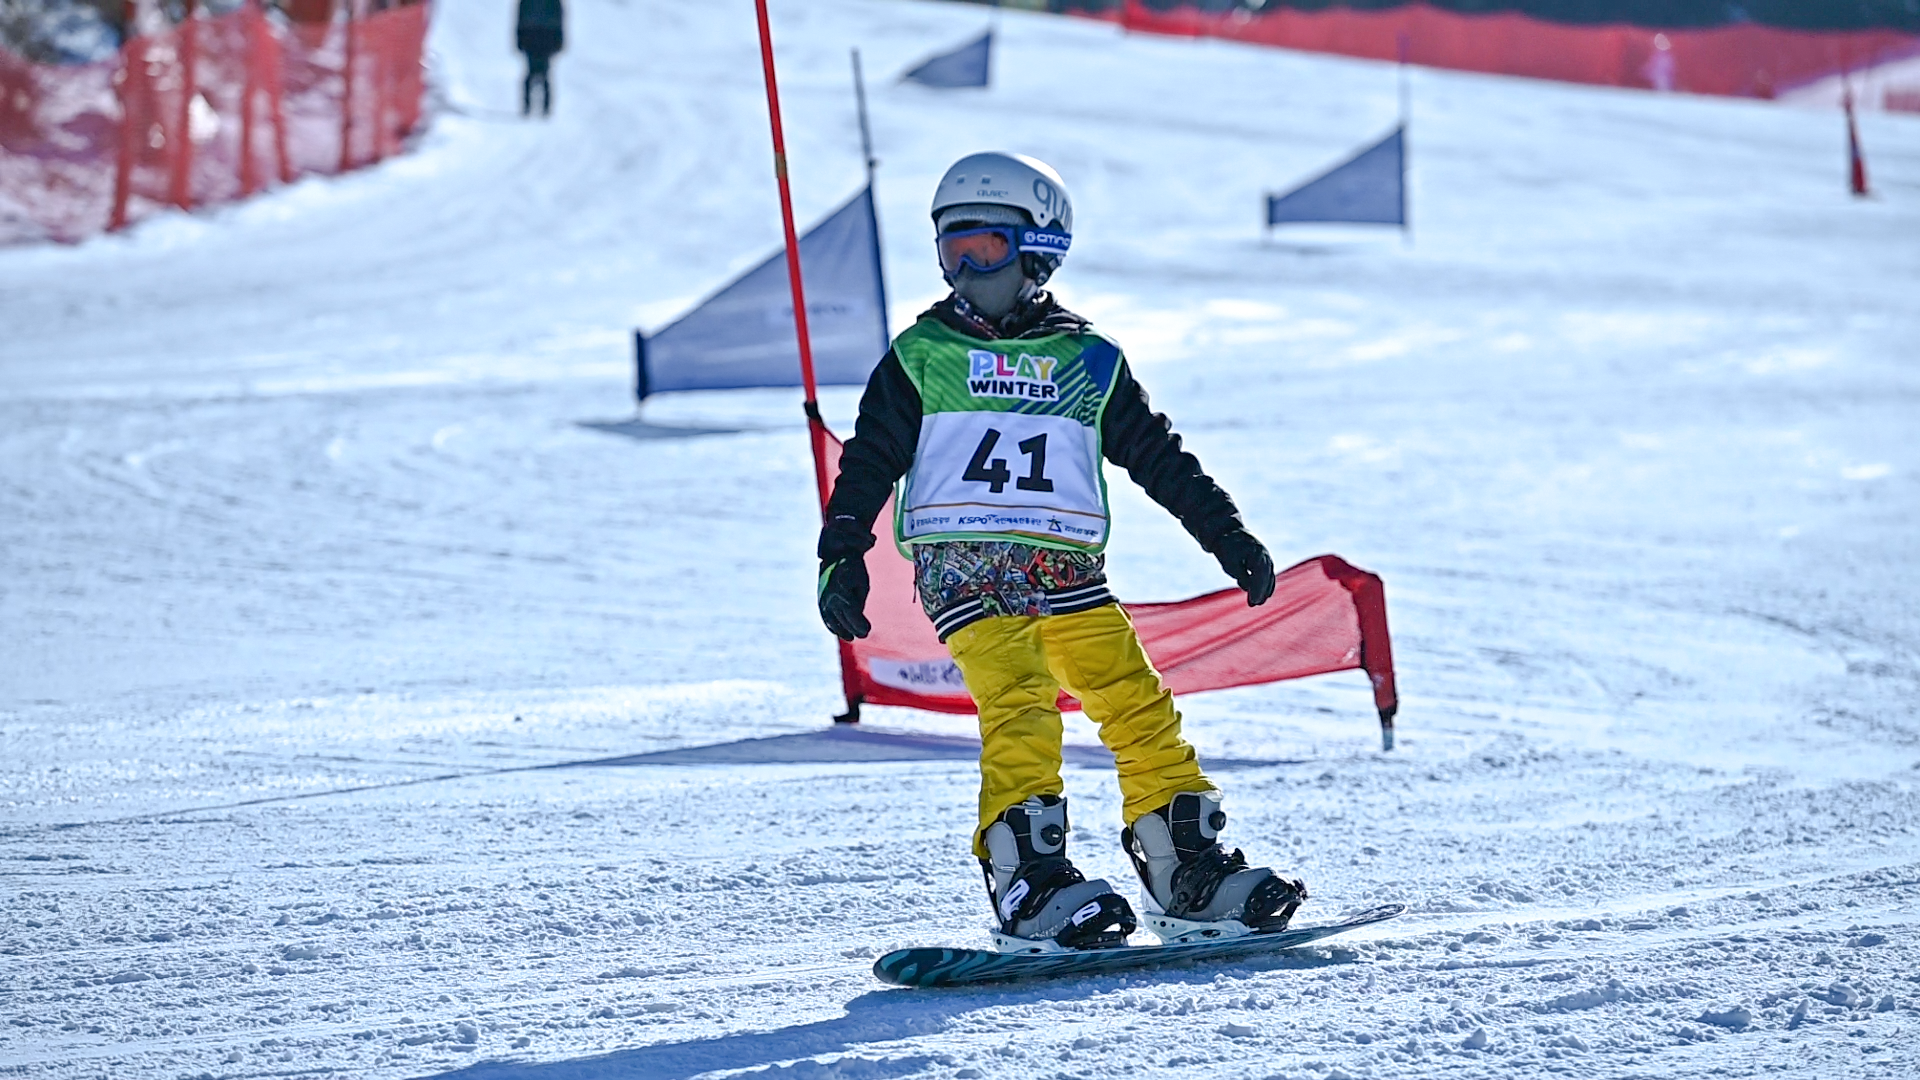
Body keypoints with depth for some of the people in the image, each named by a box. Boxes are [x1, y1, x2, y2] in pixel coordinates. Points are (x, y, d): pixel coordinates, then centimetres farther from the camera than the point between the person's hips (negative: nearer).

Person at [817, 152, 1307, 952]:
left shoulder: (1088, 363, 13)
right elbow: (869, 463, 9)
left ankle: (1187, 872, 2)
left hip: (1066, 568, 3)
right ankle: (1027, 885, -26)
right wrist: (842, 559, -1)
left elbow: (1157, 457, 18)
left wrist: (1227, 536, 15)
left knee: (1139, 705, -6)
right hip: (962, 564, -3)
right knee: (1020, 704, -22)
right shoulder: (920, 358, 9)